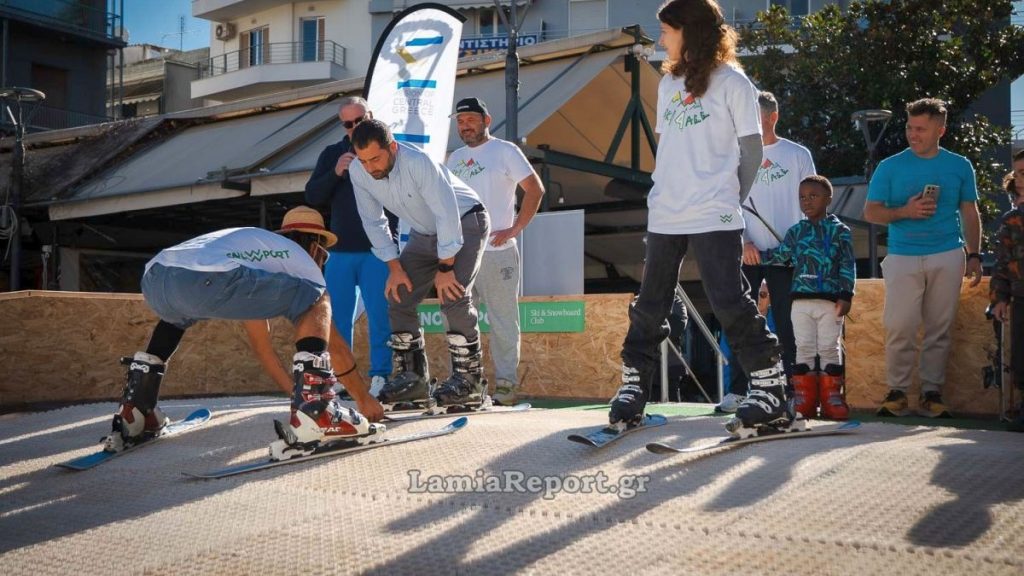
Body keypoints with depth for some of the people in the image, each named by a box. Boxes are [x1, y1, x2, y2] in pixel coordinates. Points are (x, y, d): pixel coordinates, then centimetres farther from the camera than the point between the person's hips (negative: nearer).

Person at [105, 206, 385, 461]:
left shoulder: (252, 244, 41)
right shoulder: (300, 258, 24)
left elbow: (260, 343, 45)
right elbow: (335, 344, 25)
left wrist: (298, 393, 49)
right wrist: (364, 398, 35)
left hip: (152, 277, 9)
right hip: (202, 280, -8)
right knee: (315, 300, 5)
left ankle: (132, 417, 36)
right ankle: (314, 414, -9)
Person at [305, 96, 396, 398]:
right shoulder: (332, 154, 13)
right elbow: (312, 196, 5)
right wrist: (335, 172, -10)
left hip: (377, 251, -3)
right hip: (340, 251, 3)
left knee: (380, 317, -5)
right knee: (337, 318, 5)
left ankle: (380, 378, 0)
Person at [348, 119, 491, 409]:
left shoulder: (419, 163, -34)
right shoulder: (358, 172, -15)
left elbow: (447, 214, -32)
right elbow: (373, 222, -4)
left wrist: (445, 268, -28)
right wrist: (394, 267, -8)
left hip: (464, 223, -7)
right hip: (424, 233, 7)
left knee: (453, 296, -21)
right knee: (398, 297, -1)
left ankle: (469, 380, -13)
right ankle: (411, 378, 7)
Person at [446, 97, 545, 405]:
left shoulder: (504, 151, 0)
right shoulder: (455, 158, 18)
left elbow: (535, 189, -5)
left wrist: (514, 229, -11)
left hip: (497, 251, -6)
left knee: (502, 321, -1)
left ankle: (506, 383, 5)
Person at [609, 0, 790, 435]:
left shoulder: (731, 82, -2)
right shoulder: (668, 83, 16)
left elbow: (752, 149, 0)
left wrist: (731, 195, 4)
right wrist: (665, 188, 9)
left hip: (714, 217, -6)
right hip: (665, 215, 6)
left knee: (730, 303, -10)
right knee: (650, 306, 9)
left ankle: (771, 392, -2)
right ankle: (633, 387, 19)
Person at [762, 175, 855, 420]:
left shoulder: (840, 231, 3)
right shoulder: (795, 232, 11)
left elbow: (848, 265, 0)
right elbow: (780, 255, 18)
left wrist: (846, 295, -7)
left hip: (830, 300, -3)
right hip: (801, 300, 3)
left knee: (830, 348, 1)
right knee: (804, 348, 4)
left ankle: (832, 398, 8)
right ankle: (803, 399, 9)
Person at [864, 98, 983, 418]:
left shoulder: (959, 166, 11)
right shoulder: (890, 167, 6)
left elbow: (970, 214, 15)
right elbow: (870, 212, 5)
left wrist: (973, 255, 6)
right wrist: (906, 212, -11)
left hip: (947, 257, 1)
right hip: (903, 257, -1)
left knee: (940, 329, 1)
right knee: (900, 326, -9)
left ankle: (932, 393, 8)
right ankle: (897, 392, 1)